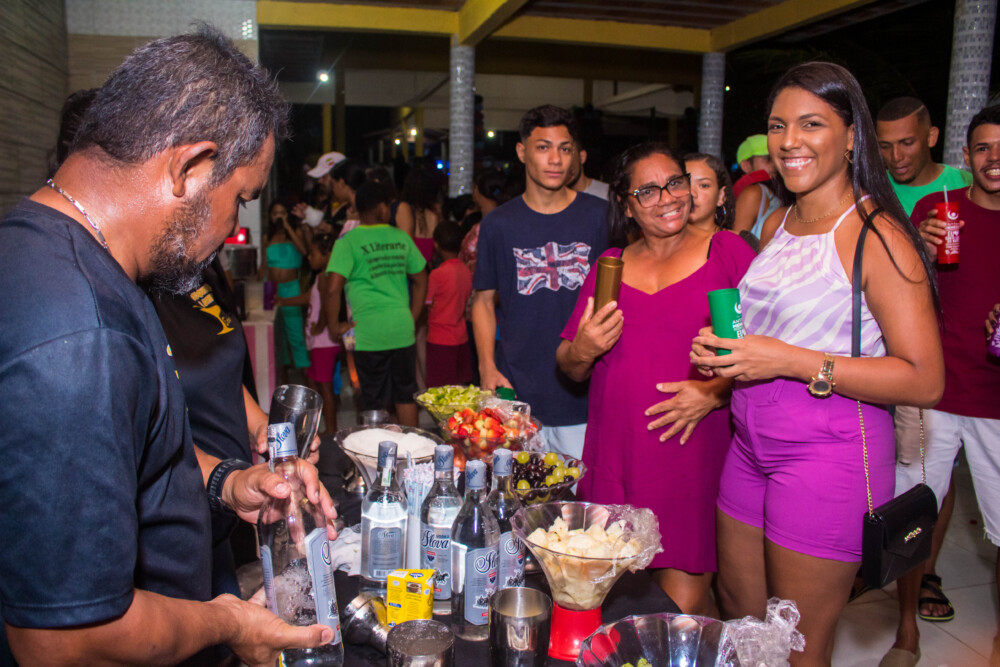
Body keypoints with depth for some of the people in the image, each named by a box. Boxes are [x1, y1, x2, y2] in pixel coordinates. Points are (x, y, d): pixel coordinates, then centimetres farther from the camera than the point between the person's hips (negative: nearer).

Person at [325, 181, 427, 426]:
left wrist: (334, 325, -2)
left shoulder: (349, 241, -6)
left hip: (369, 331, -3)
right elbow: (421, 281, 14)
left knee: (376, 400, 7)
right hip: (402, 328, 4)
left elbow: (333, 289, -14)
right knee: (405, 395, 15)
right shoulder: (401, 237, 7)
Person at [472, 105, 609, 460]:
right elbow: (484, 300, 9)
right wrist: (487, 367, -3)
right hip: (516, 392, 0)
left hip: (585, 394, 0)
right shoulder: (499, 223, 4)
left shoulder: (600, 216, 2)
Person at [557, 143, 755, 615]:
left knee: (684, 608, -3)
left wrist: (715, 391, -16)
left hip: (694, 456, -3)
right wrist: (582, 351, -6)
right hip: (615, 461, 3)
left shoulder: (727, 251, 2)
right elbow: (570, 369, 15)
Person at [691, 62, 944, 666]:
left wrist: (791, 361, -23)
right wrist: (721, 356, 4)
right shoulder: (778, 223, 10)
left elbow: (924, 382, -18)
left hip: (829, 455, -7)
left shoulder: (876, 236, -14)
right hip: (752, 446, 7)